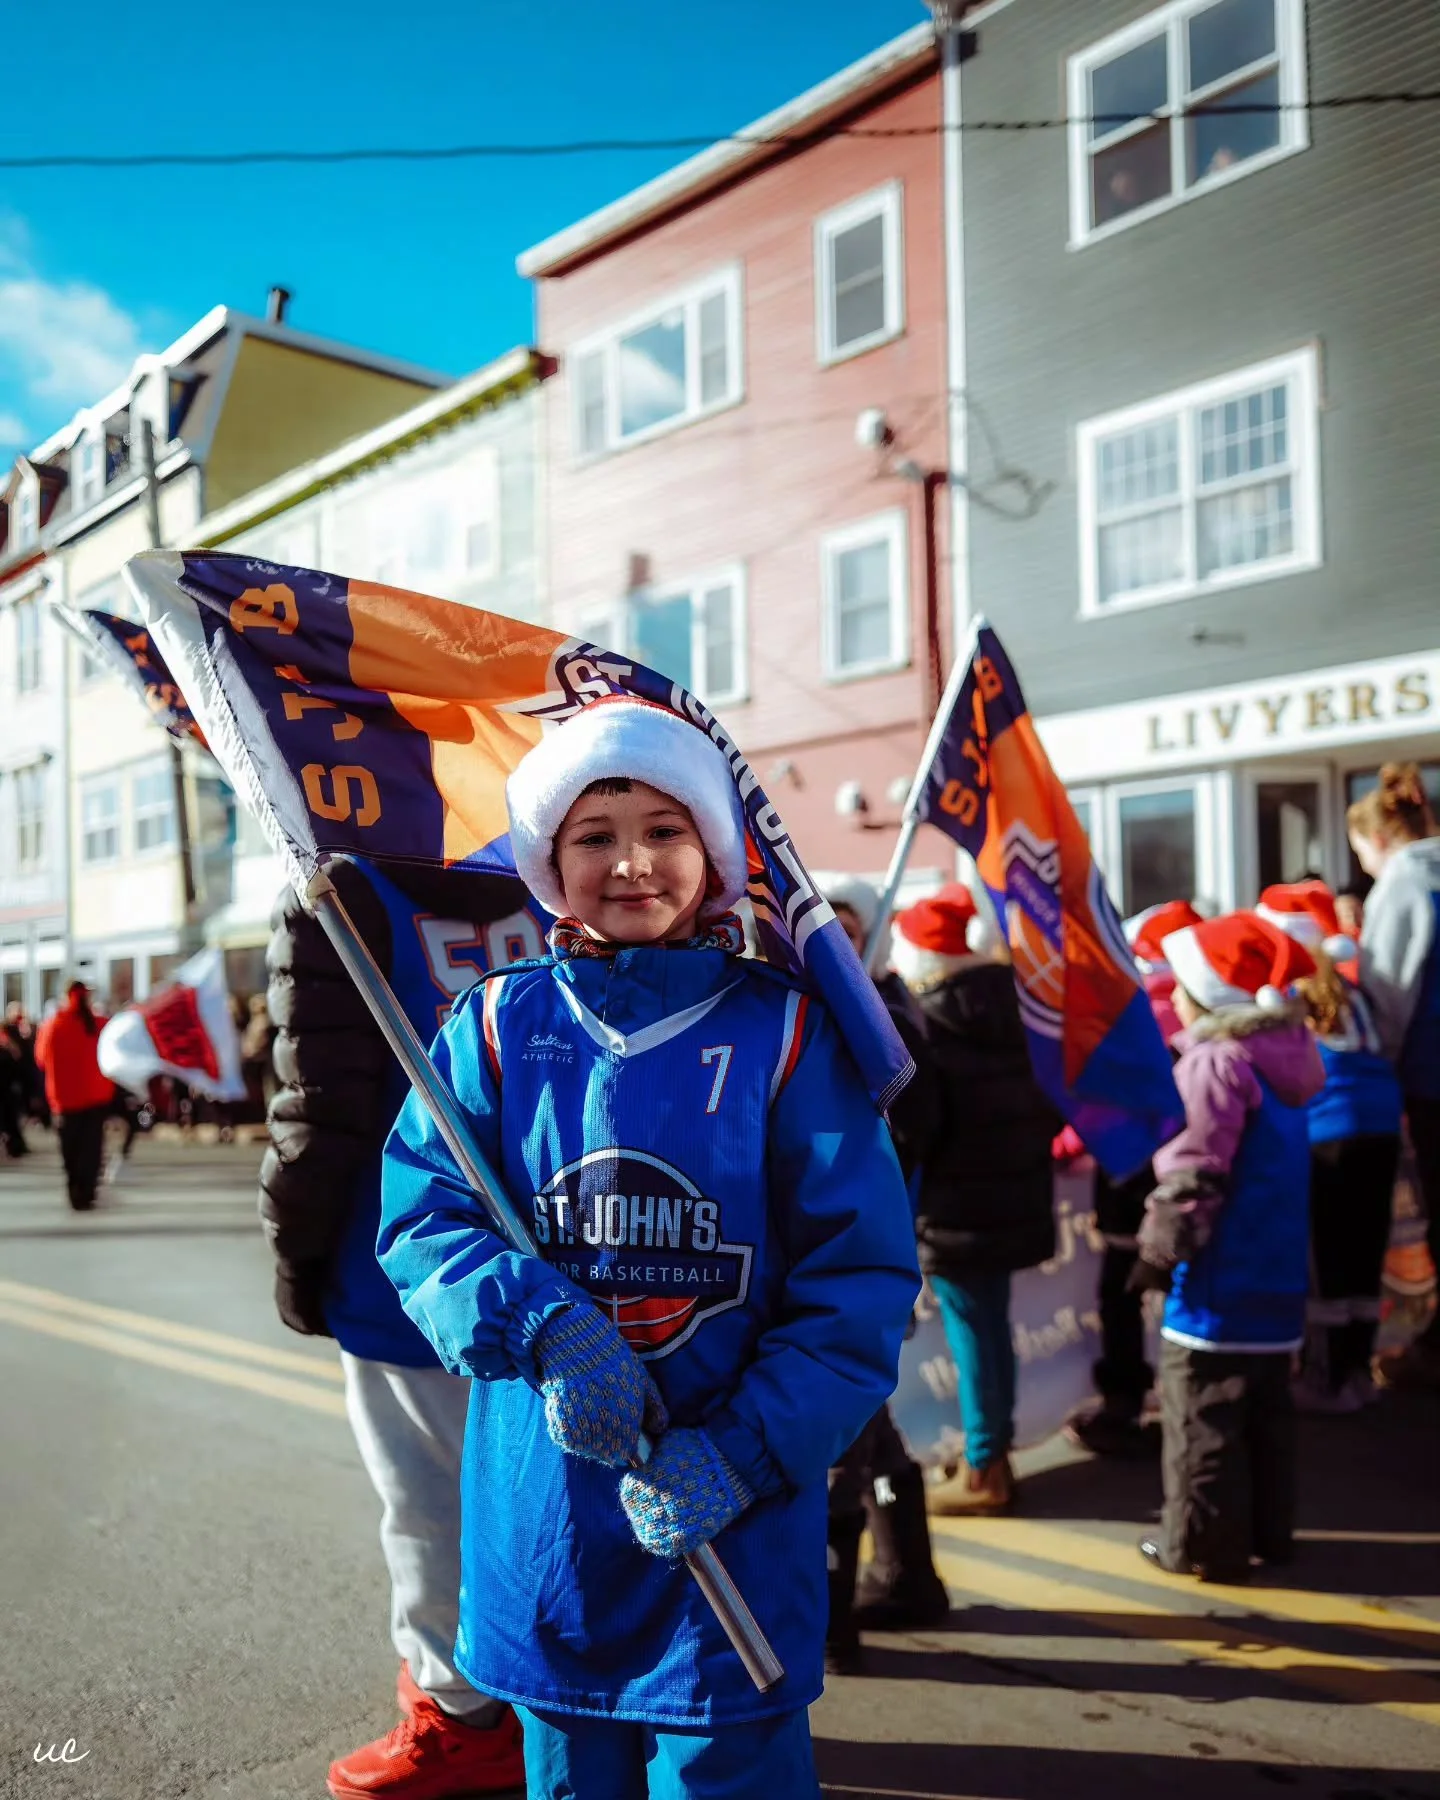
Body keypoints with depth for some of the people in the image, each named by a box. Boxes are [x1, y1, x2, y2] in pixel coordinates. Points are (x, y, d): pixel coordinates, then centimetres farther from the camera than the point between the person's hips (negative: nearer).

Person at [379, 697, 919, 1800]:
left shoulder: (784, 1032, -7)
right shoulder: (498, 1028, -1)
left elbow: (861, 1277, -8)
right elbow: (424, 1217, -5)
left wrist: (743, 1453, -18)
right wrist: (544, 1325, -23)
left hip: (736, 1532, -2)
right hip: (544, 1520, 2)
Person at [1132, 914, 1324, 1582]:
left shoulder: (1213, 1062, -18)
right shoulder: (1279, 1056, 9)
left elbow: (1192, 1174, -21)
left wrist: (1158, 1250, -9)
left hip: (1218, 1282, -9)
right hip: (1274, 1273, 9)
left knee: (1201, 1418, 3)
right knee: (1266, 1412, 18)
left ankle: (1204, 1543, 12)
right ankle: (1267, 1531, 28)